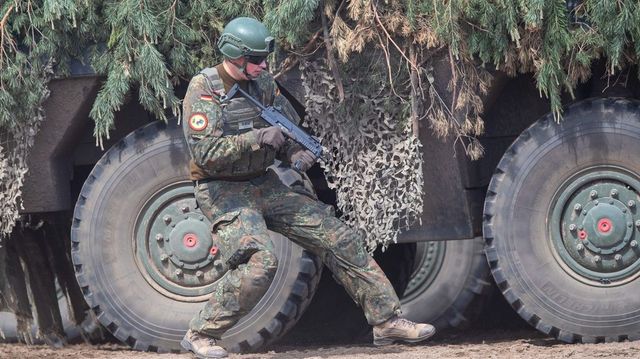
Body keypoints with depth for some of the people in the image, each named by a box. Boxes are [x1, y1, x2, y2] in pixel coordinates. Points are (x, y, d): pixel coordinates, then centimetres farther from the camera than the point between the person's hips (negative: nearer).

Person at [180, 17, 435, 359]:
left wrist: (297, 152, -8)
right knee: (260, 262, -29)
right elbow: (205, 153, -24)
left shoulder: (263, 83, 6)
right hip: (223, 192, -7)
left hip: (265, 186, 7)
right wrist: (257, 138, -26)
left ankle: (386, 320, 10)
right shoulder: (204, 89, -15)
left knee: (340, 240, 3)